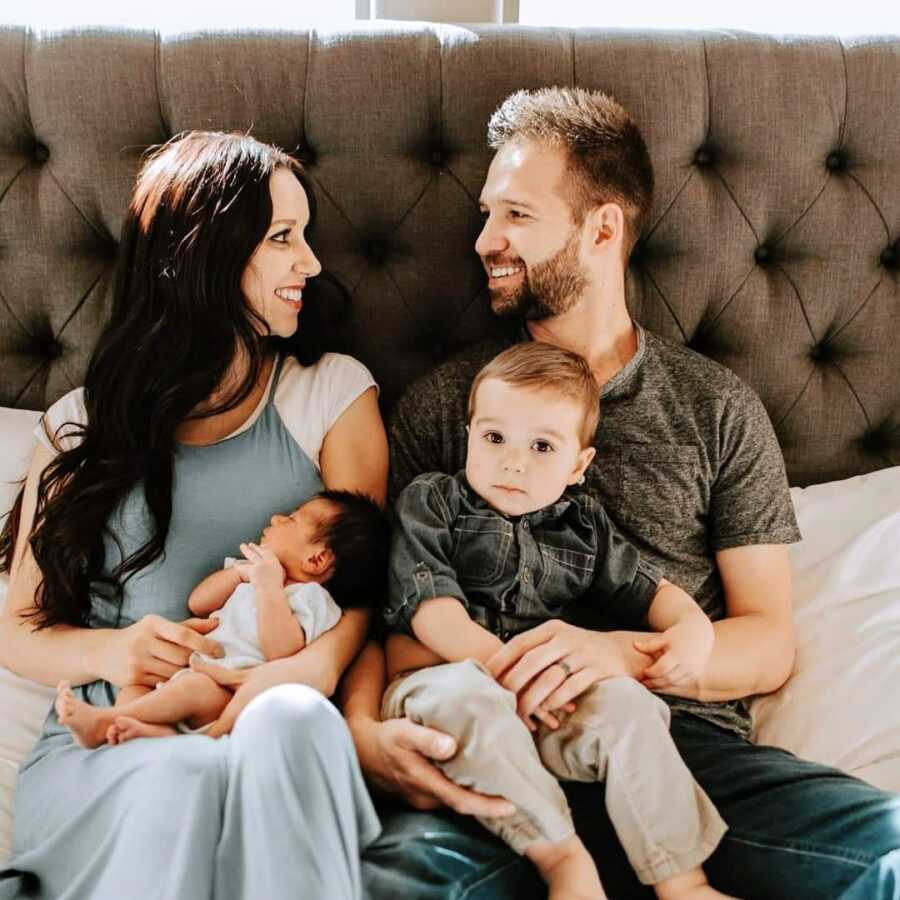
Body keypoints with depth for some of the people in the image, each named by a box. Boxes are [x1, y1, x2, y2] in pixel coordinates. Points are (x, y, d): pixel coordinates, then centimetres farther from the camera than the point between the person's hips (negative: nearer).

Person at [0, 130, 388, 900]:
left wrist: (319, 664, -24)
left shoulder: (335, 393, 8)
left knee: (290, 721, -35)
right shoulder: (83, 428, 10)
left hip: (282, 737, 1)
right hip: (103, 752, 0)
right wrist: (106, 650, -11)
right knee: (176, 777, -36)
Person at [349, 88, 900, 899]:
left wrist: (623, 652, -12)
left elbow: (769, 641, 9)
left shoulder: (720, 410, 12)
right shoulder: (442, 405, 13)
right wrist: (364, 727, -14)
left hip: (687, 740, 1)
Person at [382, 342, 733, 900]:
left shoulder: (583, 527, 15)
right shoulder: (430, 503, 4)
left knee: (623, 702, -23)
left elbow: (644, 588, 23)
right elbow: (430, 608, -8)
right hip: (440, 681, -3)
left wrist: (693, 623, -1)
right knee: (468, 697, -37)